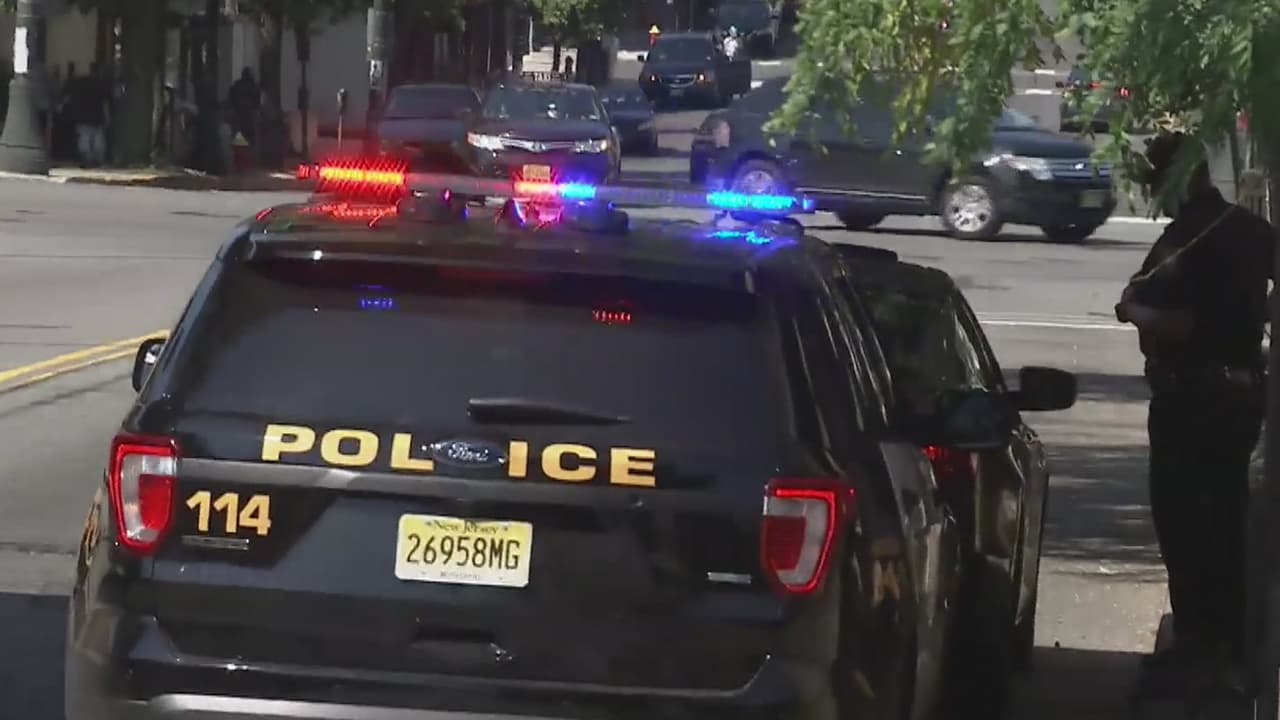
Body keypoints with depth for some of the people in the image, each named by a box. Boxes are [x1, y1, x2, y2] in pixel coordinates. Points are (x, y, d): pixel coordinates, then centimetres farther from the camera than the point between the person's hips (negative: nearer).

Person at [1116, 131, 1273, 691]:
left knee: (1181, 519, -1)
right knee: (1224, 520, 15)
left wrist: (1131, 309, -11)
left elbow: (1177, 323, -26)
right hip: (1242, 388, 8)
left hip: (1190, 393, -8)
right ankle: (1230, 648, 20)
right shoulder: (1251, 231, 7)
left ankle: (1197, 646, -1)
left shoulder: (1186, 239, -19)